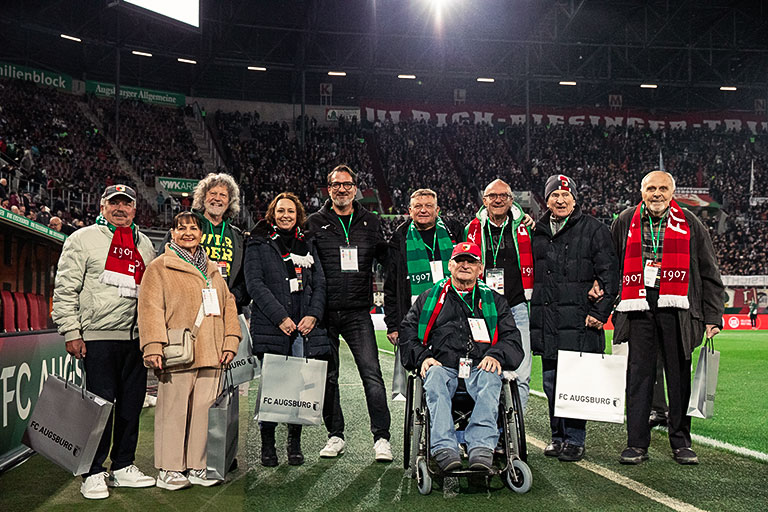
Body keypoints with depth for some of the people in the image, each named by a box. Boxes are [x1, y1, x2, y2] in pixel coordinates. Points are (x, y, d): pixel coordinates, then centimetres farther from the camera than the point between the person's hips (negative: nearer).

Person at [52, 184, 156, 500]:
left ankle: (123, 467, 21)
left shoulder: (144, 244, 16)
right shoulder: (83, 239, 2)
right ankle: (94, 474, 9)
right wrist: (71, 332, -9)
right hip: (99, 337, -5)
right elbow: (66, 289, -2)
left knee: (132, 405, 8)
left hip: (137, 338, 5)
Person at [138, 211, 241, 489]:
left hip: (210, 357, 5)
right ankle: (169, 469, 10)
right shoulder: (160, 268, 3)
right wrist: (153, 348, -16)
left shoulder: (212, 270, 20)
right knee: (174, 411, -1)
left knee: (204, 412, 7)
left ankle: (197, 467, 17)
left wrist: (230, 342, 8)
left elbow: (228, 306, 18)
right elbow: (150, 308, -6)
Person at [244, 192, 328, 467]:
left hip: (305, 326, 3)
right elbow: (255, 283, -5)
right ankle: (267, 443, 10)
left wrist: (313, 314, -3)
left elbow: (319, 282, 13)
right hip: (271, 326, -3)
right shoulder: (258, 244, 6)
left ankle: (295, 443, 12)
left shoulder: (307, 244, 18)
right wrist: (280, 317, -13)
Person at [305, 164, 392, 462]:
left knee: (372, 373, -7)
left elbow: (387, 260, 16)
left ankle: (381, 438, -1)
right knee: (328, 376, 7)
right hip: (324, 313, 0)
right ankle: (335, 436, 20)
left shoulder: (370, 222, 10)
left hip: (358, 312, 0)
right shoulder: (315, 223, 5)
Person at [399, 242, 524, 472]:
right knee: (435, 376, -36)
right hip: (442, 365, 0)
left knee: (490, 378, -35)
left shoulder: (494, 301, 26)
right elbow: (407, 332, 17)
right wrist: (422, 358, -3)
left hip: (480, 367, 0)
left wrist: (496, 356, -7)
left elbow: (512, 339, 16)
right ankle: (444, 448, -49)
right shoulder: (430, 298, 25)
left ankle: (481, 447, -49)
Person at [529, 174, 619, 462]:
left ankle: (575, 440, 5)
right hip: (546, 322, 5)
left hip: (579, 322, -4)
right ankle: (557, 436, 21)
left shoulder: (594, 230, 2)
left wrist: (600, 312, -8)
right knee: (550, 381, 9)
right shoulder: (537, 233, 15)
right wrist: (528, 314, 14)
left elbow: (610, 274, -2)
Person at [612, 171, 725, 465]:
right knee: (638, 375, 0)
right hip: (639, 308, 0)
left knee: (679, 376, 3)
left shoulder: (689, 224, 10)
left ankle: (681, 443, 15)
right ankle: (637, 444, 7)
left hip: (677, 309, 0)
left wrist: (712, 316, 5)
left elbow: (709, 274, 11)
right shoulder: (625, 223, 12)